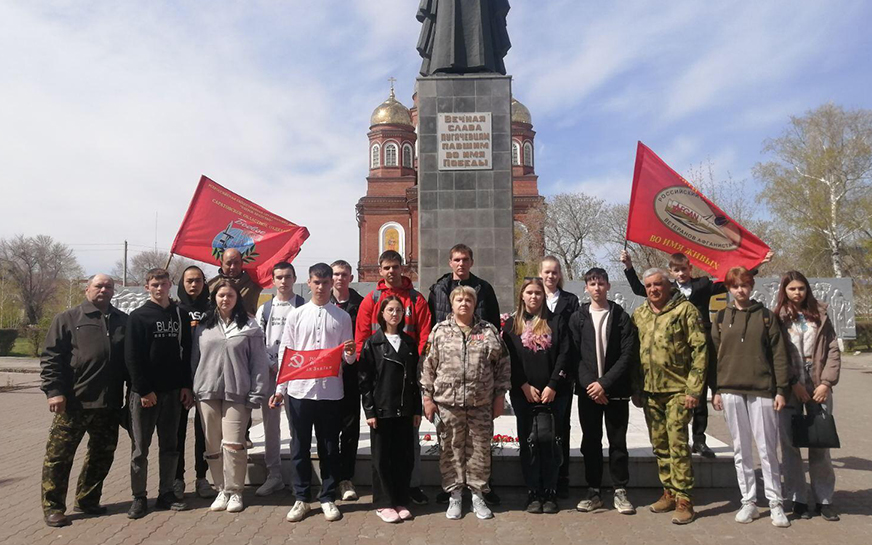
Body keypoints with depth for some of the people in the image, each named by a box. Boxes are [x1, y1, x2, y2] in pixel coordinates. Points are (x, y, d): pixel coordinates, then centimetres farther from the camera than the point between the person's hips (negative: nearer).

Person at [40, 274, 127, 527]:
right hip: (73, 401, -4)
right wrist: (54, 390, -12)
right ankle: (53, 507, 15)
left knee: (103, 454, 11)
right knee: (59, 455, 2)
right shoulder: (68, 319, 2)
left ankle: (87, 500, 27)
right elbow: (51, 357, -3)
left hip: (109, 403, 4)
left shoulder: (123, 321, 12)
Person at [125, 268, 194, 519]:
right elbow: (132, 357, -8)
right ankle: (139, 497, 15)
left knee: (170, 446, 10)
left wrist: (186, 385, 2)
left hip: (173, 392, 4)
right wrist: (144, 390, -13)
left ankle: (166, 493, 20)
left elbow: (186, 352, 8)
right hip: (145, 392, -3)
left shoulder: (179, 314, 8)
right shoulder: (138, 316, -3)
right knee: (140, 447, 5)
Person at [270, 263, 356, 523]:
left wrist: (350, 353, -16)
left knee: (329, 447, 9)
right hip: (299, 390, 0)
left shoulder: (342, 317, 4)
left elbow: (348, 359, 7)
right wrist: (280, 389, -1)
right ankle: (301, 498, 22)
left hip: (330, 390, 0)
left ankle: (328, 498, 22)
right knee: (300, 447, 8)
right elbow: (285, 354, 4)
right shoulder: (296, 315, 4)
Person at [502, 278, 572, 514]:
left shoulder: (556, 322, 7)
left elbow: (564, 354, 0)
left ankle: (550, 493, 8)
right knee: (529, 442, 2)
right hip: (523, 394, 1)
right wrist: (525, 386, -6)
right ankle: (533, 494, 11)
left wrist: (552, 386, -7)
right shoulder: (511, 325, 9)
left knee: (549, 440, -4)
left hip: (553, 392, -1)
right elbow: (509, 359, 3)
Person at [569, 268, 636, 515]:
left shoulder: (621, 317, 1)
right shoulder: (578, 318, 5)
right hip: (588, 390, 1)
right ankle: (594, 492, 16)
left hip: (615, 390, -1)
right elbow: (575, 355, 1)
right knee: (590, 442, 6)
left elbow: (627, 355, -6)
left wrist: (604, 383, -13)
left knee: (618, 441, 6)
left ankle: (620, 492, 17)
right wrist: (590, 385, -9)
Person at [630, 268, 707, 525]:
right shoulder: (639, 315, 10)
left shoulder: (685, 310, -6)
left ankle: (684, 500, 4)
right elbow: (633, 352, 14)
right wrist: (636, 388, 11)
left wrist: (694, 389, -14)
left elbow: (699, 349, -9)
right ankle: (669, 492, 26)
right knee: (659, 444, 12)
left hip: (677, 389, -5)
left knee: (677, 443, -6)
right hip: (649, 391, 6)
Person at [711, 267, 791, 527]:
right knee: (741, 449, 7)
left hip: (762, 390, -1)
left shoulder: (766, 315, 4)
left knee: (767, 449, 2)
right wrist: (716, 390, 2)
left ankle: (775, 503, 15)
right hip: (731, 391, 2)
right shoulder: (722, 317, 7)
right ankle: (748, 502, 17)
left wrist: (781, 390, -3)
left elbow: (778, 354, 2)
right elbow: (715, 354, 7)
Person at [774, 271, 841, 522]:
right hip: (789, 389, -1)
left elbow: (833, 350, 4)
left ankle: (823, 499, 18)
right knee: (790, 446, 3)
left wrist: (827, 382, -5)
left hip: (819, 388, 2)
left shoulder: (819, 315, 8)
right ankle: (798, 499, 14)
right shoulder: (778, 318, 2)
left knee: (820, 445, 5)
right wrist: (794, 384, -10)